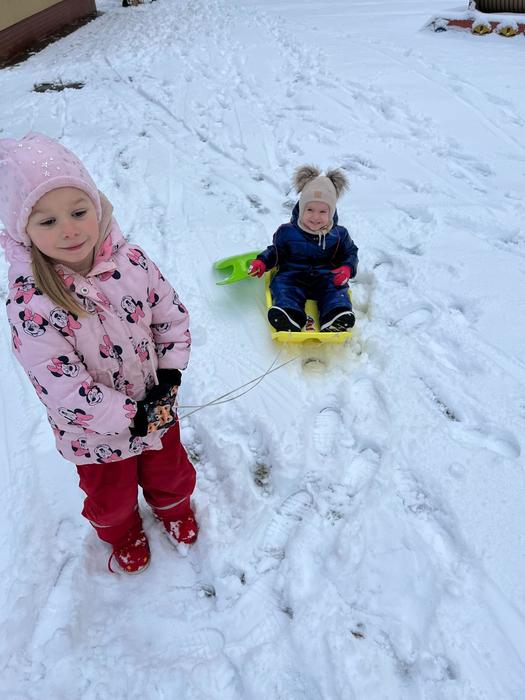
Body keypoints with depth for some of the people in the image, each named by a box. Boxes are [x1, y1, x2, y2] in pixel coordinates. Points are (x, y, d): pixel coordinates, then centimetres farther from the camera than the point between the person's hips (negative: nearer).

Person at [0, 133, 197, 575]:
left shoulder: (132, 261, -18)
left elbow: (172, 316, -5)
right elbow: (64, 391, -28)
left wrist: (169, 380, -14)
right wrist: (131, 416, -24)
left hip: (157, 409, 3)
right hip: (96, 434, -3)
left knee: (170, 470, 31)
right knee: (111, 497, 26)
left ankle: (174, 507, 66)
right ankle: (124, 535, 61)